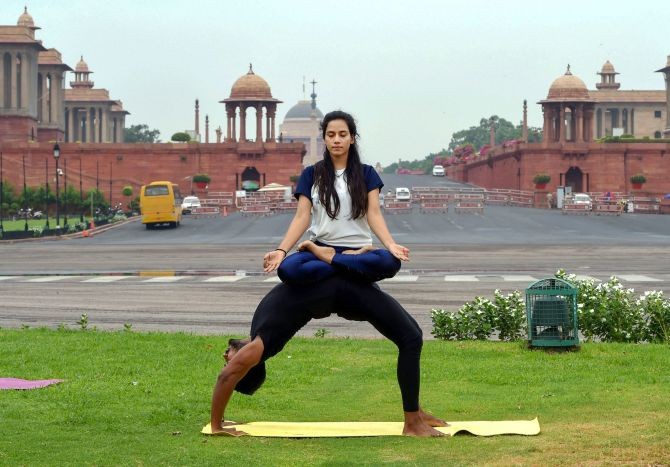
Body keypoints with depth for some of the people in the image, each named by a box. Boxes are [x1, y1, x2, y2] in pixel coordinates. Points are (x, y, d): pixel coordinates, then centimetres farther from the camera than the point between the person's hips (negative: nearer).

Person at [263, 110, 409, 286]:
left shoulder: (366, 173, 9)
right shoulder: (311, 174, 10)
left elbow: (374, 213, -2)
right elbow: (302, 216, 0)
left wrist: (390, 244, -23)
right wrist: (281, 250, -18)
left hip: (357, 250, 0)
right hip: (320, 247, 0)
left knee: (390, 262, -36)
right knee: (286, 269, -34)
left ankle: (328, 258, -17)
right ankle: (354, 263, -21)